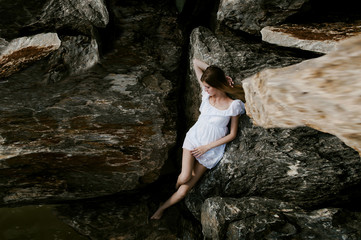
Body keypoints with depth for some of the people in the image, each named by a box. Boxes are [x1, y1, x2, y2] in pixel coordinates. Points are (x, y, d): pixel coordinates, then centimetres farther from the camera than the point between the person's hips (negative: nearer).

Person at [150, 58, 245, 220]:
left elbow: (232, 134, -8)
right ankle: (174, 190, 17)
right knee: (184, 178, -19)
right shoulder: (207, 93, -5)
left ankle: (162, 208, 22)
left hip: (212, 149, -2)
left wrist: (207, 147, -10)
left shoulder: (233, 105, -14)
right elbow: (195, 62, -1)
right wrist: (219, 75, -8)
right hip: (194, 138, 2)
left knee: (185, 189, -1)